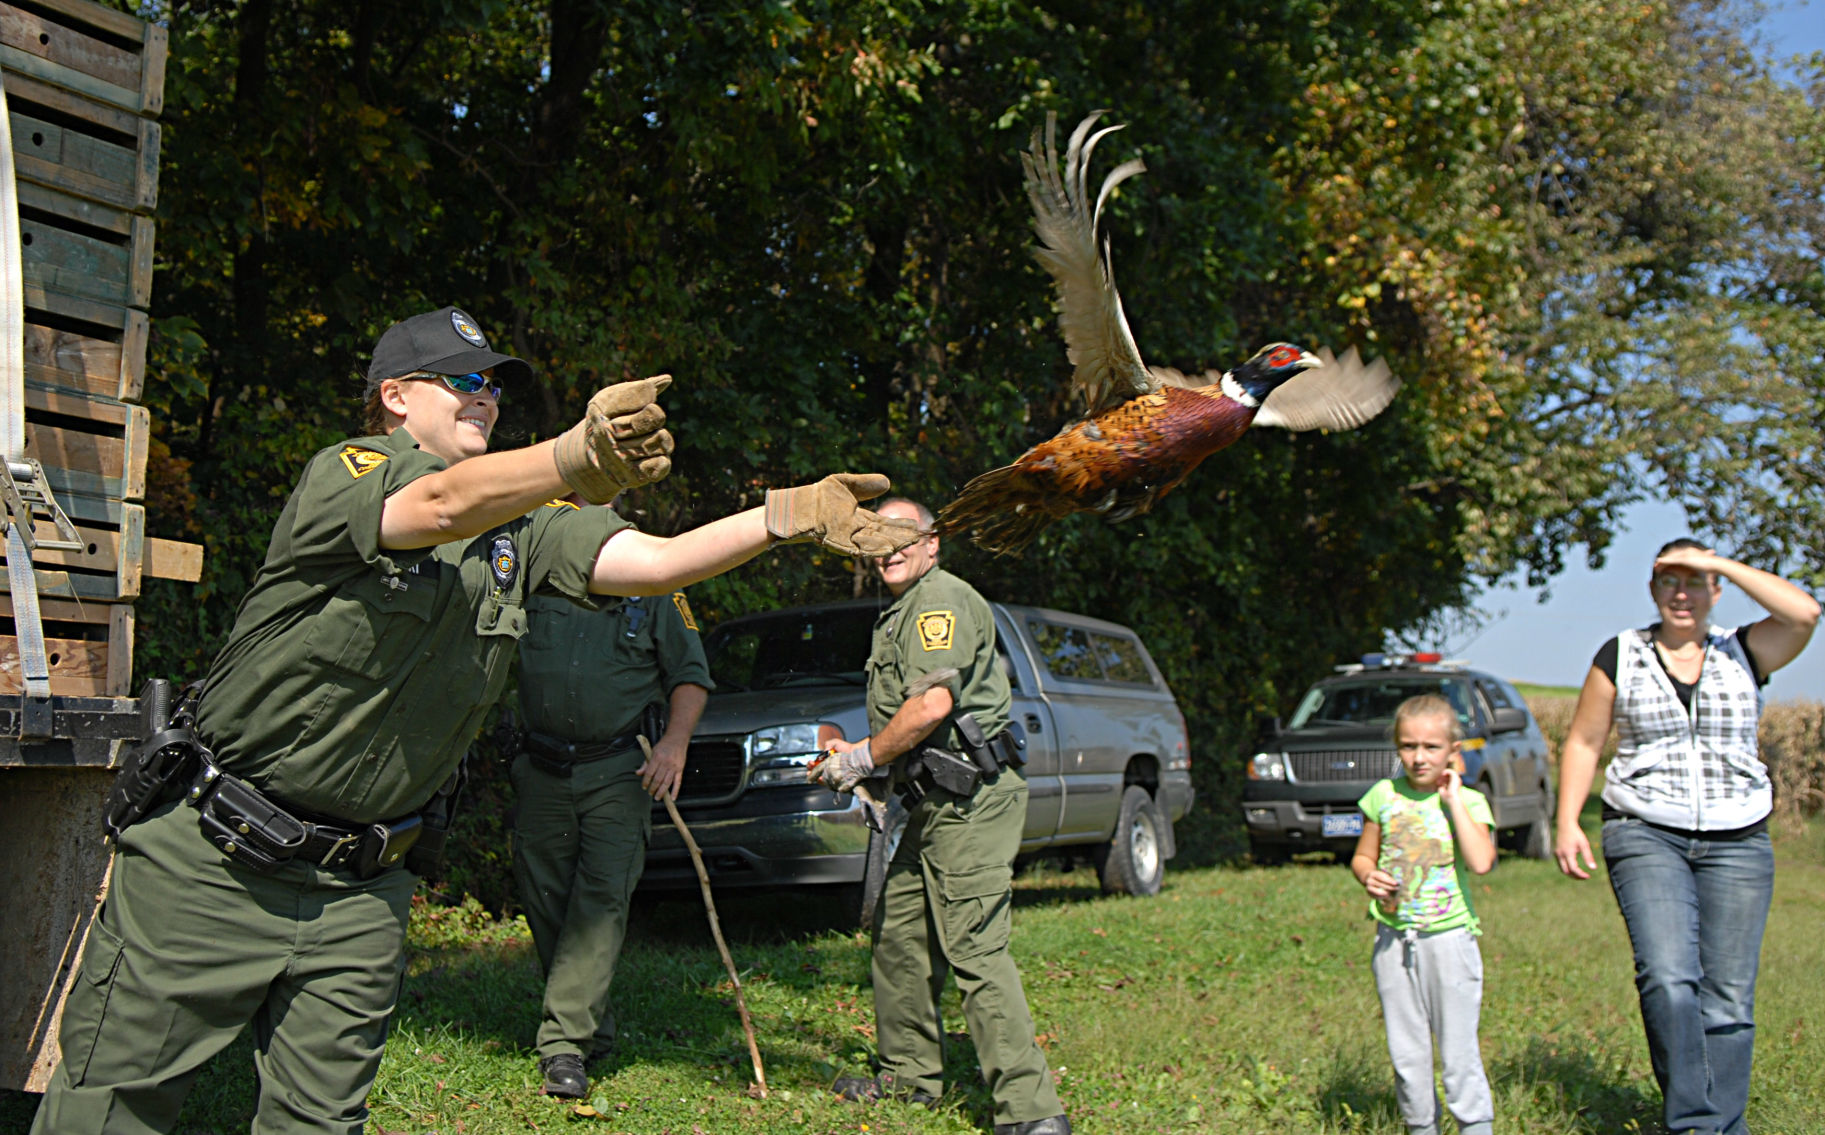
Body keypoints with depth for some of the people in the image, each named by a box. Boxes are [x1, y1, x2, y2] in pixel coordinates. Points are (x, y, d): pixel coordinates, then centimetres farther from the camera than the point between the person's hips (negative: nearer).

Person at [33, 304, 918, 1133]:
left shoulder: (519, 526, 6)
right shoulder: (343, 474, -11)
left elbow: (653, 561, -6)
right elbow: (443, 506, -33)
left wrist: (787, 516, -20)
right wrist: (578, 455, -51)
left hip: (357, 891, 5)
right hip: (211, 865, -4)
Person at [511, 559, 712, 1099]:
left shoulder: (653, 585, 4)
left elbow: (690, 674, 7)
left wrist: (676, 739, -8)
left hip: (619, 773, -3)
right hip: (542, 771, 3)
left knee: (603, 898, -13)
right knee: (544, 901, 6)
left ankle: (564, 1044, -13)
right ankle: (594, 1031, 22)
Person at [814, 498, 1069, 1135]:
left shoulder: (942, 600, -11)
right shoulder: (899, 614, 22)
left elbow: (932, 704, -22)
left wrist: (863, 759, -11)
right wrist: (856, 757, 16)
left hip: (970, 802, -11)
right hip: (936, 806, 11)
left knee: (975, 950, -14)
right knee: (898, 934, 15)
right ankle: (911, 1075, 28)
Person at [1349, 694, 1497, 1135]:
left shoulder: (1469, 802, -2)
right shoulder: (1384, 796, 5)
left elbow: (1481, 862, -19)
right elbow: (1362, 855, 15)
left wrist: (1454, 801, -16)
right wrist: (1368, 875, -8)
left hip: (1449, 937, -3)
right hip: (1394, 939, 3)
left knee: (1458, 1047, -1)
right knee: (1405, 1052, 9)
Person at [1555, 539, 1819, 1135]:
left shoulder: (1743, 653, 7)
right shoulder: (1620, 656, 7)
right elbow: (1583, 742, 9)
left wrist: (1721, 563, -9)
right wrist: (1568, 823, -2)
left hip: (1736, 842, 1)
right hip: (1646, 837, -1)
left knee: (1728, 997, 0)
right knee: (1668, 978, -19)